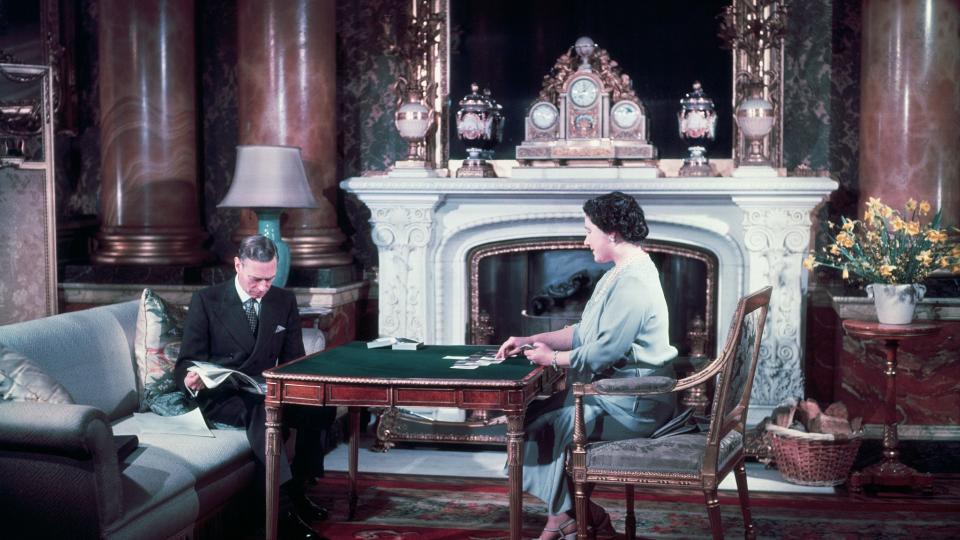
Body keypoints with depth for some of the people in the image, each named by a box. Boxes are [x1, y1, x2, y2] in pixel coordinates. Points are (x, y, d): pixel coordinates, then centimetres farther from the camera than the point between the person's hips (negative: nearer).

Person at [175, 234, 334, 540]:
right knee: (261, 409, -38)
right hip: (221, 397, -4)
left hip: (265, 393, 4)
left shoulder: (284, 302, 8)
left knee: (322, 406, -25)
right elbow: (186, 361, -4)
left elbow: (293, 360, 8)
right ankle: (281, 510, -38)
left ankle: (298, 490, -10)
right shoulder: (206, 301, -3)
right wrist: (189, 380, -29)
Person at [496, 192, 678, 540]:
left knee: (542, 421, -9)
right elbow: (584, 333, 19)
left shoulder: (633, 283, -20)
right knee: (533, 413, 5)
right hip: (618, 392, 10)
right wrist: (530, 340, 12)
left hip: (634, 405, -10)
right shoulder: (619, 276, 14)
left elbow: (602, 353, -23)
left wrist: (553, 358, -9)